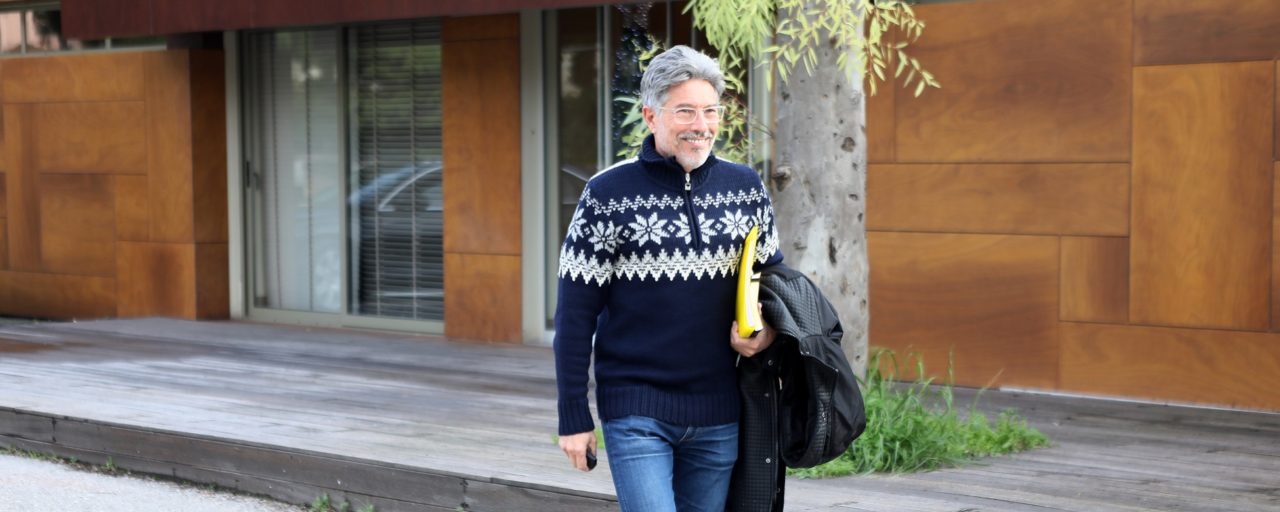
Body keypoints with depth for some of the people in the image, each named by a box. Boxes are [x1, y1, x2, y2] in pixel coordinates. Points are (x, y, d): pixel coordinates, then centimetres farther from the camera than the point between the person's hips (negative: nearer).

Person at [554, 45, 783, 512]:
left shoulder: (746, 188, 5)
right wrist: (573, 417, -6)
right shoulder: (609, 194, -7)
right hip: (636, 409, -4)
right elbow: (575, 313, -4)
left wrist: (766, 330, -3)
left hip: (718, 412, 4)